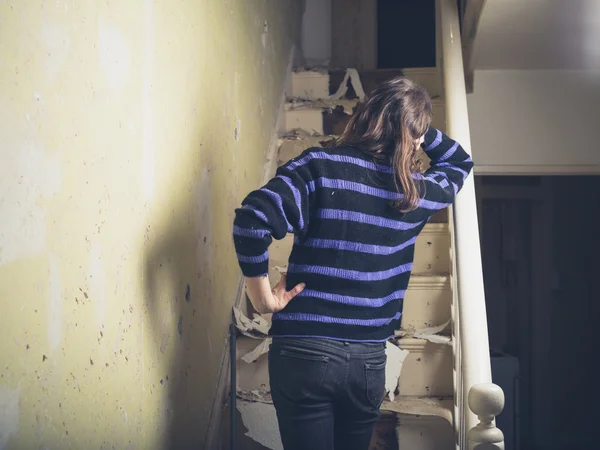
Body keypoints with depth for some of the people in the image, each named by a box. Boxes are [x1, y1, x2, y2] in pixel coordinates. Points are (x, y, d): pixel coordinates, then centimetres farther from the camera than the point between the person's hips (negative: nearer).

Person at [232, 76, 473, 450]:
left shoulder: (320, 167, -6)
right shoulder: (418, 194, 4)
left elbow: (253, 218, -20)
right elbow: (460, 161, 27)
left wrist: (263, 295, -9)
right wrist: (415, 124, 16)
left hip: (305, 352, -3)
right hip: (369, 360, 3)